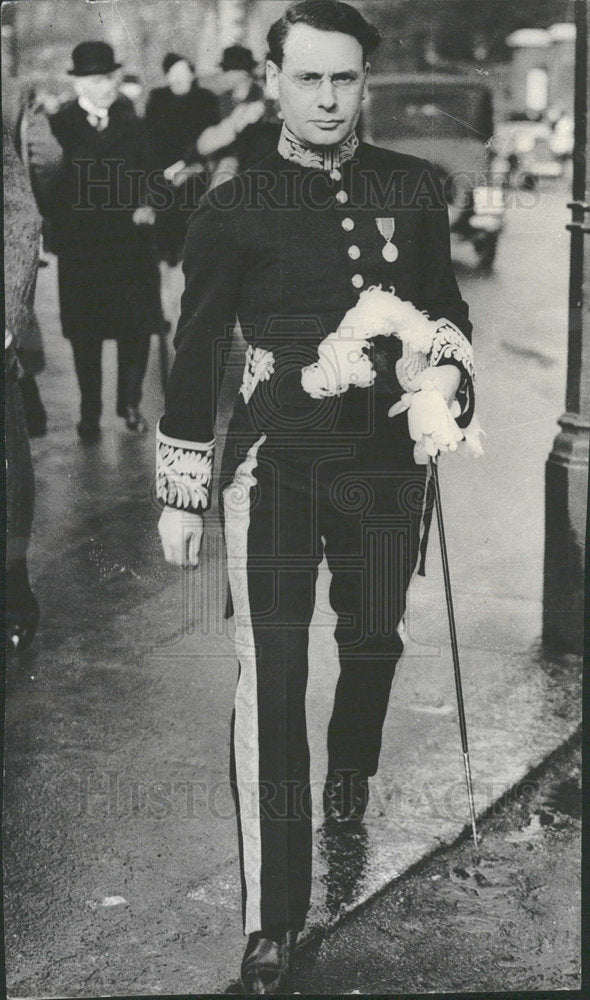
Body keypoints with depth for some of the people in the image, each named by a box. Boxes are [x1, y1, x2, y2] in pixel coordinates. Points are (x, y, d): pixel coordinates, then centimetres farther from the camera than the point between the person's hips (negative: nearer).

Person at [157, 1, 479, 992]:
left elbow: (448, 310, 15)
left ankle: (351, 773, 52)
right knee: (270, 671, -7)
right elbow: (195, 353, 1)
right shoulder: (234, 207, -4)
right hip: (275, 457, -3)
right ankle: (272, 920, 1)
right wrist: (181, 495, 2)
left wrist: (447, 381, -3)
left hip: (388, 453, 3)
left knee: (373, 637, 17)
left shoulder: (413, 190, 2)